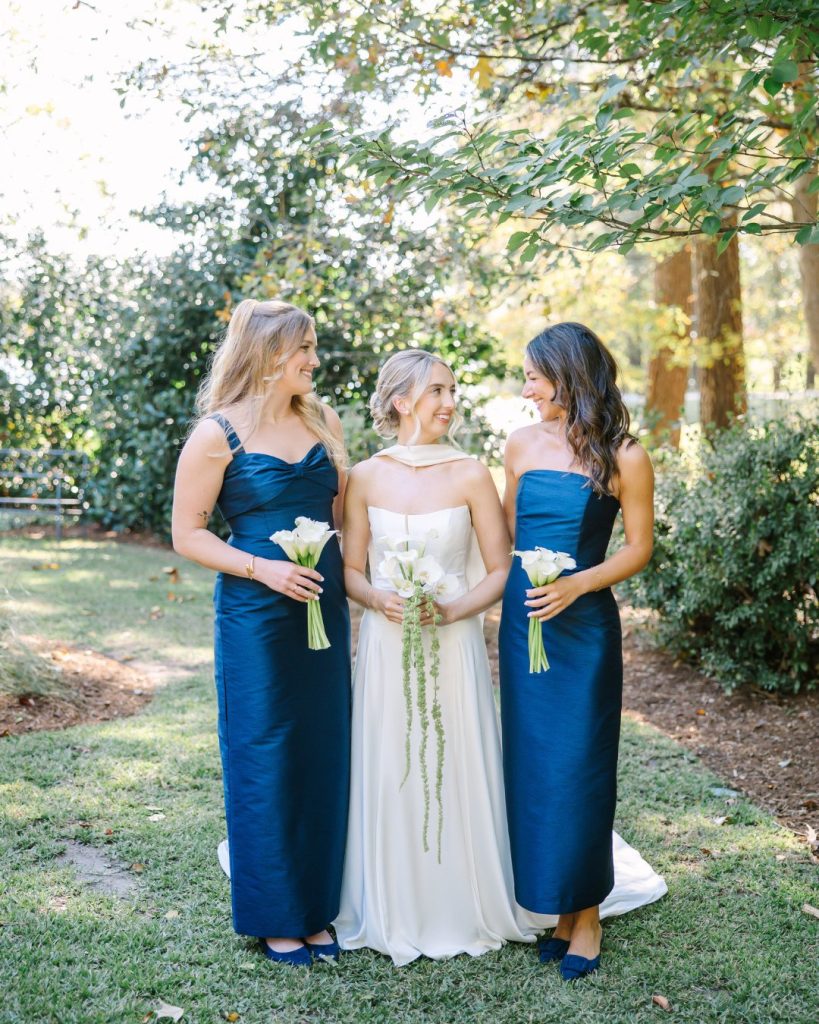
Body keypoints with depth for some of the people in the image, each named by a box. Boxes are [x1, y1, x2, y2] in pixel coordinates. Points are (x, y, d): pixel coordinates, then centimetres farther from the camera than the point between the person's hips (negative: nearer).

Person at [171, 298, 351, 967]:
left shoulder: (323, 421, 7)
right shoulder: (219, 434, -8)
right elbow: (188, 535, -6)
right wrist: (261, 568, -17)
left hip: (324, 607, 5)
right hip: (256, 613, -5)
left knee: (324, 754, 10)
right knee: (265, 760, 5)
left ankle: (316, 909, 26)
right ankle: (275, 918, 22)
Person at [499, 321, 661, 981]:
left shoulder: (623, 457, -8)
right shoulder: (523, 444, 5)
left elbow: (639, 548, -5)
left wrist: (577, 584, -18)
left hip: (582, 625, -4)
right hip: (522, 621, 5)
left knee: (578, 766, 1)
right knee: (530, 760, 8)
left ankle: (586, 913, 18)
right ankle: (550, 903, 22)